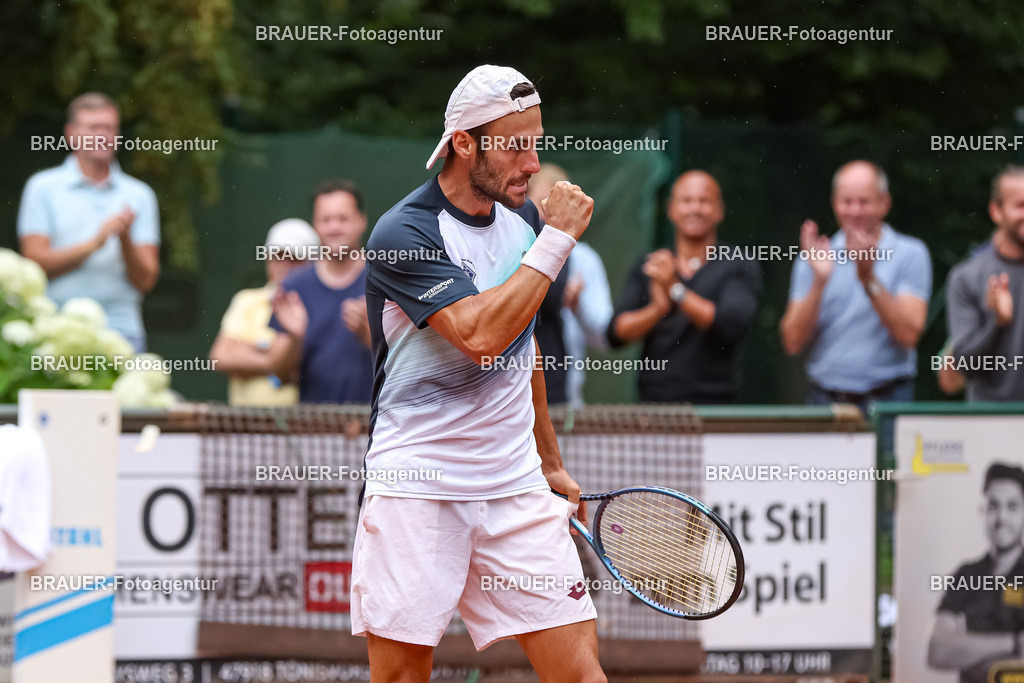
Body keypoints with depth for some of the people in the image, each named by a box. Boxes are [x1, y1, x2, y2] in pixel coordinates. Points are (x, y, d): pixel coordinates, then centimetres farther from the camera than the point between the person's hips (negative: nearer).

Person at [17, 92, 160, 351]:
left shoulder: (139, 195, 12)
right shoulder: (42, 188, 7)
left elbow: (145, 280, 7)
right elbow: (35, 263, -3)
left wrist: (126, 240, -12)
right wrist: (94, 244, -12)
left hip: (122, 329, 2)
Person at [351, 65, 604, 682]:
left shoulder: (522, 219, 11)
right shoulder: (405, 233, -12)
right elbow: (481, 335, -25)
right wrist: (557, 239, -18)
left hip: (516, 489, 6)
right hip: (416, 488, -6)